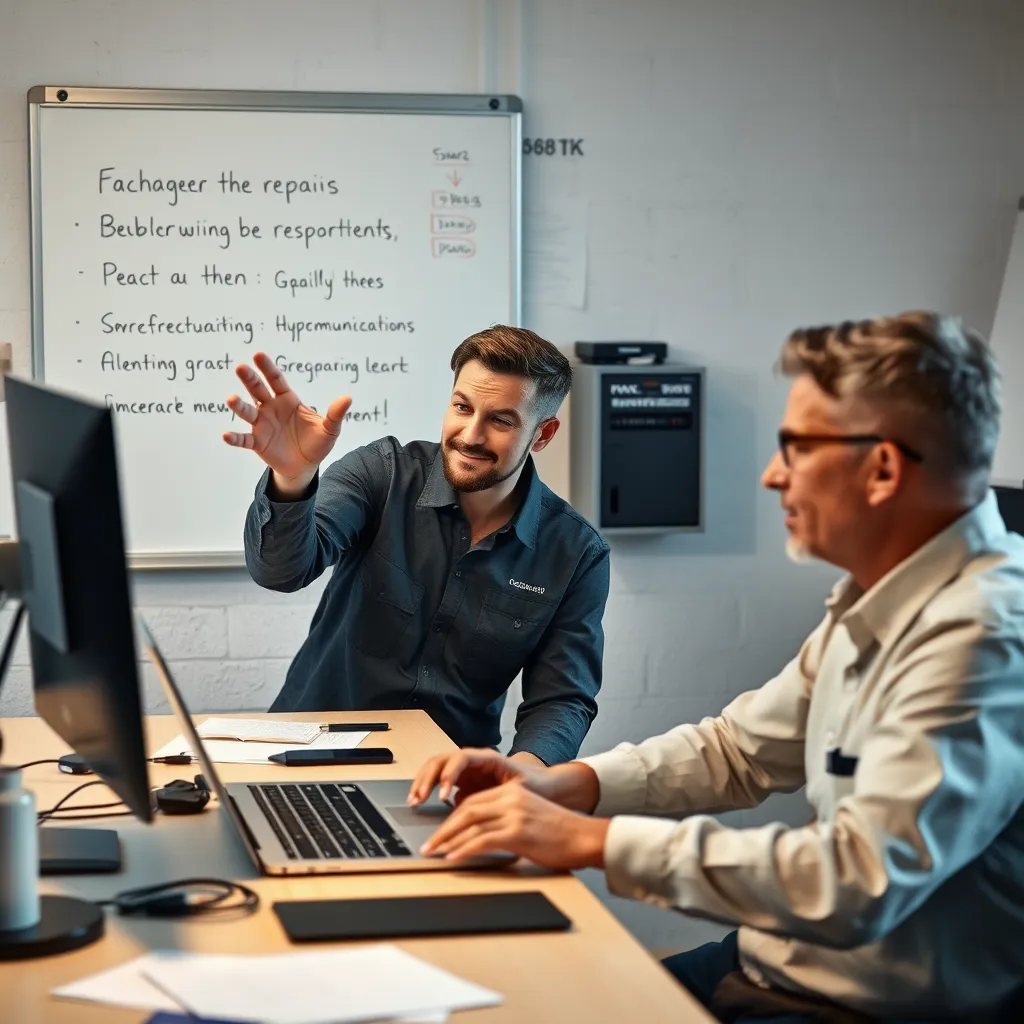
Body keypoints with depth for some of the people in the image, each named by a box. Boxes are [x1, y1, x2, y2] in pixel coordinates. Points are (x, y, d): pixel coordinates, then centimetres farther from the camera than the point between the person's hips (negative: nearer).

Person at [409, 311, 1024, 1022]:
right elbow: (738, 748, 16)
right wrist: (555, 786, 1)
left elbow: (858, 884, -32)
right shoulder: (876, 602, 6)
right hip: (774, 962, 8)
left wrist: (595, 840, -26)